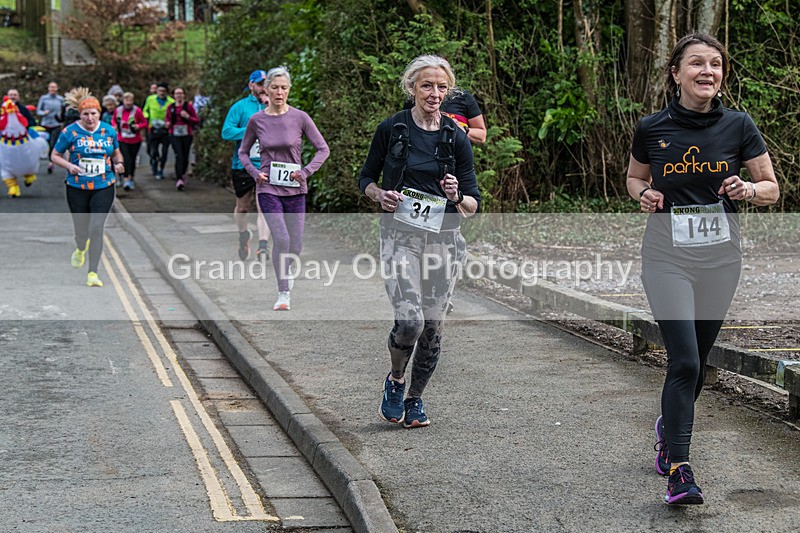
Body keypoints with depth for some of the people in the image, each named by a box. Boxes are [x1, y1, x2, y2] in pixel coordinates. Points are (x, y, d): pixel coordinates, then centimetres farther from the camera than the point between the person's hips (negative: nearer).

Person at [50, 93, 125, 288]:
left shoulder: (109, 131, 3)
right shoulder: (70, 132, -4)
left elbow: (116, 153, 18)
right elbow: (55, 156, 3)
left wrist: (118, 163, -3)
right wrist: (69, 166, -16)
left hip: (103, 188, 0)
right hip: (77, 189, 0)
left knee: (96, 229, -13)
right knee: (81, 231, 8)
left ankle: (93, 273, -9)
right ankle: (80, 249, 47)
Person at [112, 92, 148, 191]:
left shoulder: (137, 111, -10)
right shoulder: (118, 110, -3)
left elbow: (145, 123, -2)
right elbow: (113, 119, 17)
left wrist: (138, 126, -21)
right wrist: (114, 125, -3)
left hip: (135, 140, 0)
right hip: (122, 140, 0)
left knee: (132, 160, 11)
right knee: (126, 159, -14)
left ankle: (131, 178, 30)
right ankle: (126, 180, -17)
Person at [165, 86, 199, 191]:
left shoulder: (189, 106, 0)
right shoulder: (170, 107, 7)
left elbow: (197, 120, 1)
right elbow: (167, 117, 24)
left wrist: (188, 117, -16)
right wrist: (167, 122, 2)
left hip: (187, 135, 0)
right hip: (174, 136, 0)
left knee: (185, 158, 7)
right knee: (179, 156, -17)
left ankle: (183, 175, 35)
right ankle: (179, 179, -22)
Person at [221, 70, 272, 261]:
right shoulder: (240, 107, 3)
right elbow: (226, 132, -6)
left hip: (266, 167, 0)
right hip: (243, 165, 0)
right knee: (242, 207, 13)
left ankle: (263, 246, -20)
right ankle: (243, 235, 40)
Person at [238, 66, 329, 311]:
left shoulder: (300, 117, -4)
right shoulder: (257, 120, 0)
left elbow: (323, 149, 1)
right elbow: (243, 152, 14)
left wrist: (305, 172, -10)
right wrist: (255, 172, -2)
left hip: (294, 189, 1)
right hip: (268, 188, -1)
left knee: (295, 245, 5)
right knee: (281, 239, -18)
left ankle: (285, 271, 40)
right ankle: (283, 293, -5)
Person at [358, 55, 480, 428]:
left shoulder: (456, 138, 2)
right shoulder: (391, 129, -1)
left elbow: (474, 205, 5)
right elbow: (365, 178, 11)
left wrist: (457, 198, -16)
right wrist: (380, 196, -9)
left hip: (443, 239, 2)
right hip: (400, 237, -2)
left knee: (432, 327, 5)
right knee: (410, 320, -19)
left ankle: (415, 398, 27)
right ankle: (395, 380, 10)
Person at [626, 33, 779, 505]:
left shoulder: (739, 126, -2)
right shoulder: (652, 129, -2)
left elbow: (772, 189, 5)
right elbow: (635, 178, 15)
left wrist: (746, 190, -17)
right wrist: (644, 195, -7)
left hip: (721, 257, 2)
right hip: (668, 257, -2)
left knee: (698, 360, 14)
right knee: (684, 360, -15)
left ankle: (669, 425, 43)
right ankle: (679, 471, -11)